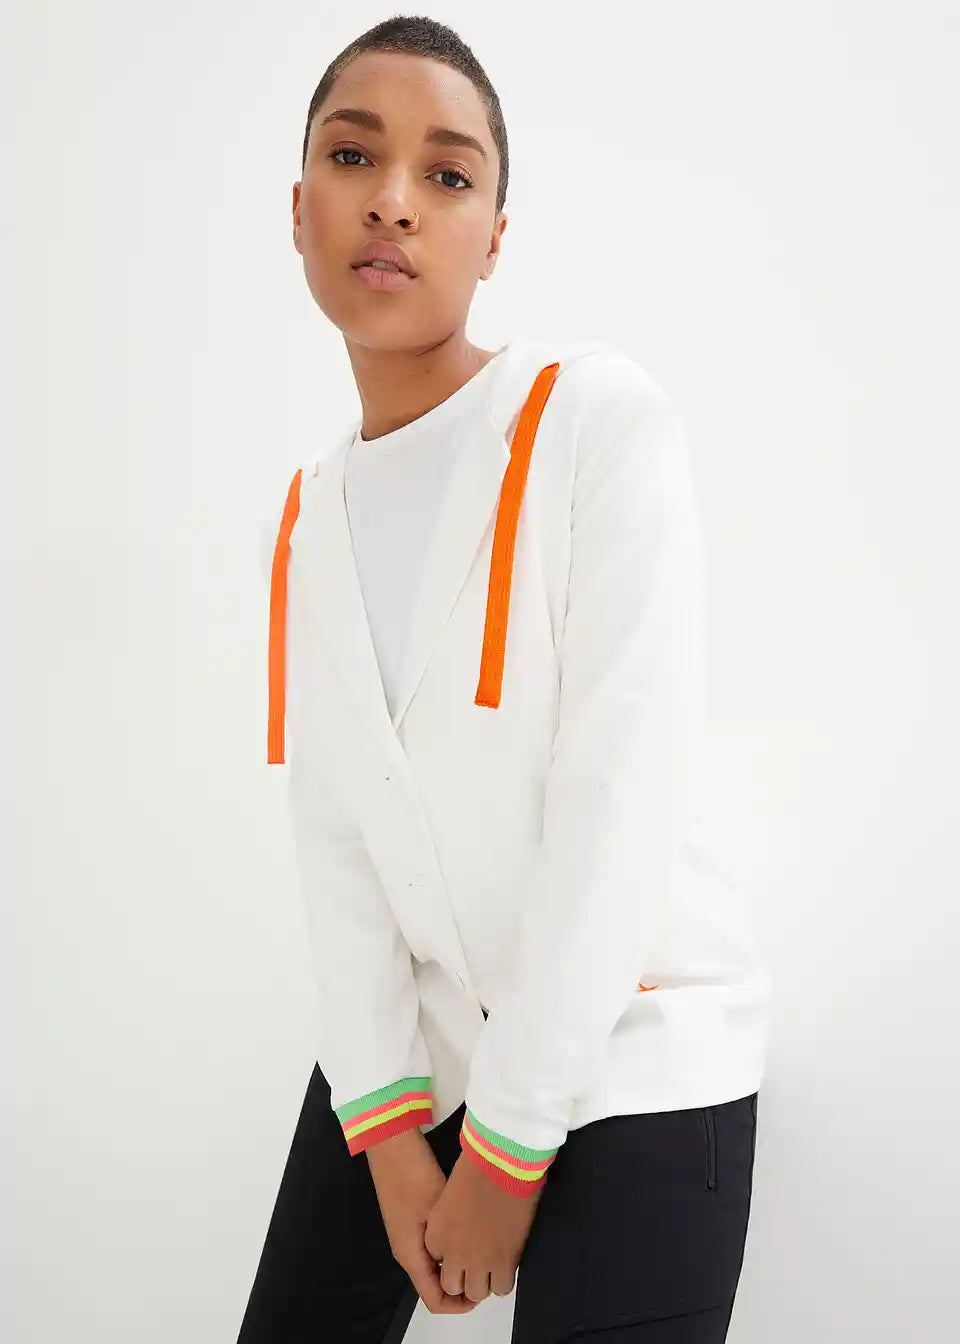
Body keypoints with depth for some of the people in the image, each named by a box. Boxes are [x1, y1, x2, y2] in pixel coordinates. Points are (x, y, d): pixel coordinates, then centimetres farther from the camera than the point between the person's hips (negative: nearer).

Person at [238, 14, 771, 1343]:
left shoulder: (604, 420, -13)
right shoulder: (306, 518, 6)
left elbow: (620, 795, -18)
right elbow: (335, 831, 1)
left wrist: (508, 1140, -16)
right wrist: (385, 1117, -9)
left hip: (630, 1042, -5)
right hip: (408, 1034, 5)